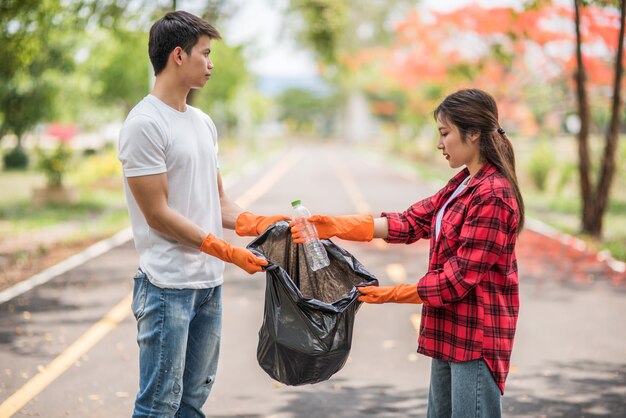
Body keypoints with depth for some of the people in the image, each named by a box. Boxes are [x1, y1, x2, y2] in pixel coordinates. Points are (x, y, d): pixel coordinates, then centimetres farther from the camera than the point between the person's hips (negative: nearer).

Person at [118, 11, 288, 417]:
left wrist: (259, 223, -1)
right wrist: (226, 250, -15)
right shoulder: (145, 124, -12)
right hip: (168, 284, -8)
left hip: (210, 283, 9)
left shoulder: (204, 123, 15)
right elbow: (158, 214, -15)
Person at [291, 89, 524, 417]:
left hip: (476, 337, -9)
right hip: (450, 331, 10)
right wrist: (333, 226, -3)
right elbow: (410, 222, 6)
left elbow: (458, 279, -20)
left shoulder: (493, 197, -18)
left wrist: (391, 294, -13)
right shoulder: (462, 185, 12)